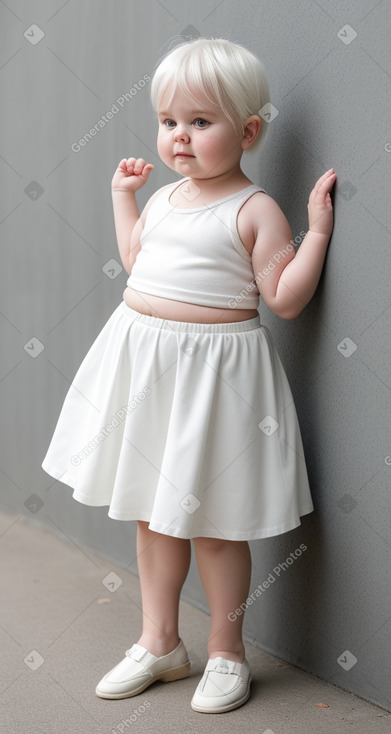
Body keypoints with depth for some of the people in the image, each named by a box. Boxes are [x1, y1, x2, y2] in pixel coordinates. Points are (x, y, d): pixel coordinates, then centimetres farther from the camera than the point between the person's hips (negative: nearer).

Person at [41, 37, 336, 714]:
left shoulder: (254, 210, -11)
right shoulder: (164, 197, 9)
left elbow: (284, 299, -14)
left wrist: (318, 230, -19)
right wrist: (122, 197, 25)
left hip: (213, 370, -7)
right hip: (143, 361, 7)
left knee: (213, 520, 4)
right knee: (153, 509, 16)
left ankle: (226, 653, 23)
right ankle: (159, 641, 32)